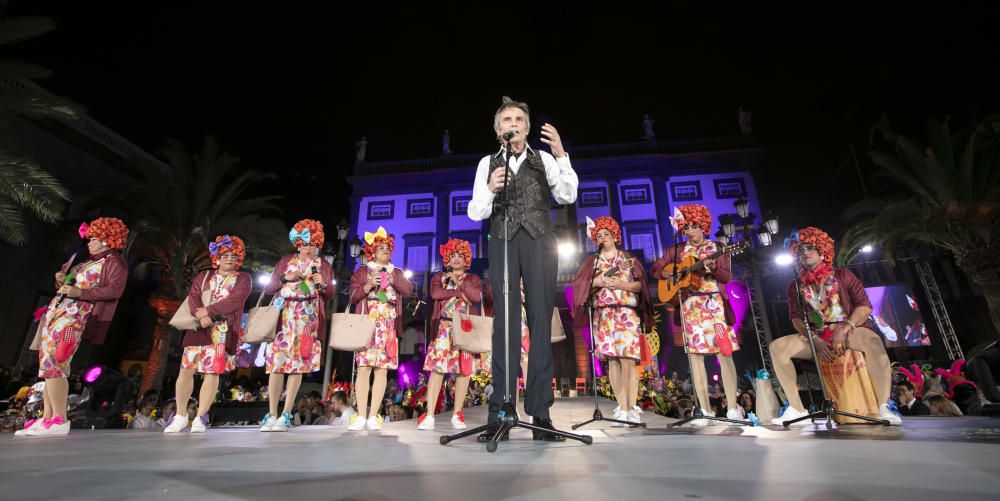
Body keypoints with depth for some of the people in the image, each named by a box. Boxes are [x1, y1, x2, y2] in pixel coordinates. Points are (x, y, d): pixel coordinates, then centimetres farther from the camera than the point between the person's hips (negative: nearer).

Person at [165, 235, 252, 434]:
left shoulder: (243, 278, 7)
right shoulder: (203, 276, 17)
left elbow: (235, 301, -9)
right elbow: (193, 297, 1)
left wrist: (208, 310, -12)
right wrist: (202, 317, -16)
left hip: (224, 332, -3)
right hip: (199, 328, 3)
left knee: (212, 372, -6)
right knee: (186, 369, -1)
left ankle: (200, 418, 4)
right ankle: (181, 416, 14)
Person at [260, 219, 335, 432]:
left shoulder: (323, 265, 11)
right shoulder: (286, 261, 15)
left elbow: (330, 295, 7)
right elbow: (268, 288, 11)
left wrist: (323, 285, -13)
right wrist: (285, 278, -5)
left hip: (308, 319, -1)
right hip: (283, 316, 2)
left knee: (298, 364, -4)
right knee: (276, 362, -5)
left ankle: (286, 415, 1)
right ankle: (272, 414, 2)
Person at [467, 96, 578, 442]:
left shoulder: (544, 160, 13)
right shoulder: (488, 163, 14)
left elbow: (568, 196, 0)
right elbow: (475, 213, 7)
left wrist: (561, 154, -10)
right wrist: (490, 189, -13)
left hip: (539, 240, 0)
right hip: (503, 242, 0)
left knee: (540, 321, -3)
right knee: (504, 322, -5)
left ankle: (540, 413, 2)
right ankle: (499, 412, -2)